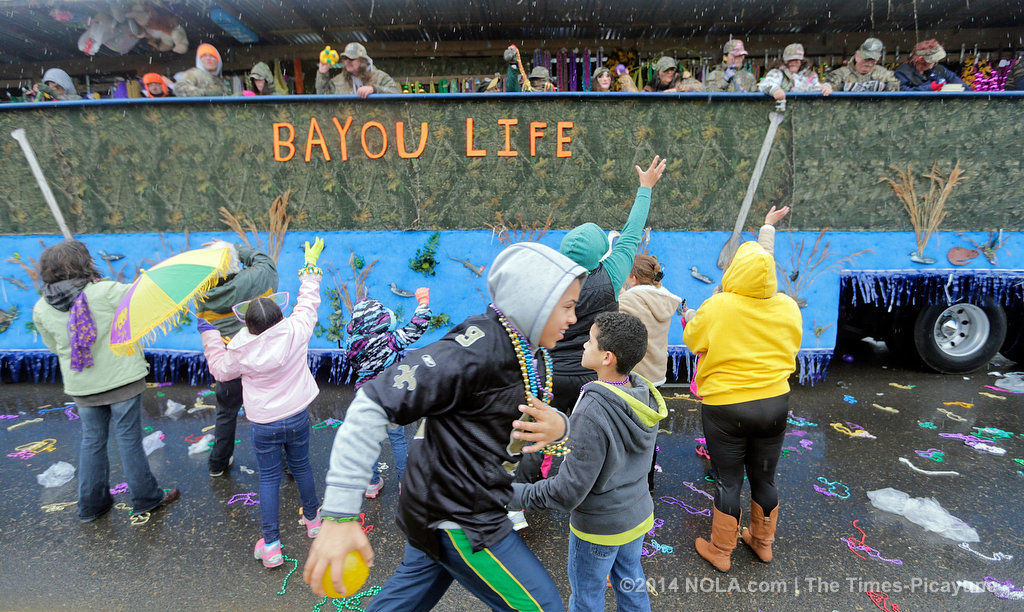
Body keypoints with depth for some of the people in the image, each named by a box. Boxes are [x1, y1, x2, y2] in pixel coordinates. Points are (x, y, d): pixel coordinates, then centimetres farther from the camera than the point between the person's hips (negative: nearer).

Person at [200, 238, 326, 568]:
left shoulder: (241, 350, -18)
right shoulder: (295, 331, -17)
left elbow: (220, 369, 3)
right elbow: (308, 302, 0)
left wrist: (209, 334, 11)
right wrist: (311, 267, 13)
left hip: (263, 424, -2)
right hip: (298, 417, 2)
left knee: (268, 478, 11)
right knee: (301, 467, 22)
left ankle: (271, 545, 17)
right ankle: (313, 519, 41)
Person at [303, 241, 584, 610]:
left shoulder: (532, 353, 2)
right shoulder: (475, 350, -28)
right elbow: (373, 405, -30)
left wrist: (558, 428, -18)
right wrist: (340, 515, -32)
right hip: (460, 520, -8)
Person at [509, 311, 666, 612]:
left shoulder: (591, 413, -35)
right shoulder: (644, 395, -10)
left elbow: (568, 493, -30)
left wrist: (513, 494, -18)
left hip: (599, 527, -7)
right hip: (639, 514, 7)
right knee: (630, 581, 28)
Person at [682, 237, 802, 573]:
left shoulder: (716, 307, -17)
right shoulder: (788, 307, -4)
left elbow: (693, 341, -2)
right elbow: (791, 349, 11)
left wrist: (690, 319, 14)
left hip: (726, 405, -4)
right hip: (775, 403, 4)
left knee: (728, 481, 9)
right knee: (764, 477, 19)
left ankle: (720, 551, 24)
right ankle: (762, 541, 39)